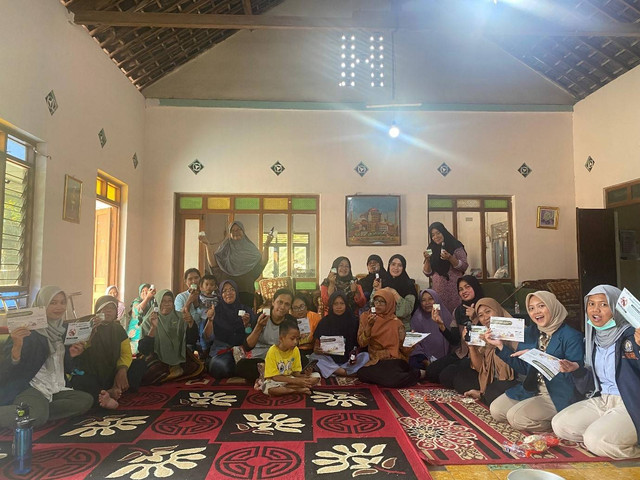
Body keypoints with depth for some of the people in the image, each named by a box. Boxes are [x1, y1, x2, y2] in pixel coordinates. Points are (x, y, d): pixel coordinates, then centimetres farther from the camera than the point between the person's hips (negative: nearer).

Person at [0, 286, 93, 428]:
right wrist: (17, 347, -33)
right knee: (37, 415, -36)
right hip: (28, 388, -7)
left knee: (86, 400, -15)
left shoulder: (63, 330, 12)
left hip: (55, 389, 7)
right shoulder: (28, 332, -9)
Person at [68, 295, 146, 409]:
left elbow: (126, 353, -2)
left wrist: (122, 370, -23)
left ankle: (115, 389, -33)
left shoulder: (118, 329, 7)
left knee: (139, 363, -15)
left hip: (111, 376, 5)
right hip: (90, 376, -4)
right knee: (79, 381, -36)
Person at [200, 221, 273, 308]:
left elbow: (262, 262, -2)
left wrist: (266, 246, -12)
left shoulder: (249, 247, 11)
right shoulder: (224, 248, 10)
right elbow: (213, 264, -3)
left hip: (246, 290, 0)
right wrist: (208, 246, -11)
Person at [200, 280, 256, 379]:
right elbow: (207, 338, 1)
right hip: (220, 349, -1)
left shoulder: (246, 310, 11)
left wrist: (246, 324, -11)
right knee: (221, 366, -33)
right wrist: (210, 320, -14)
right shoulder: (216, 311, 9)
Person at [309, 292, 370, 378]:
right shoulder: (324, 322, 4)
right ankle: (350, 374, -29)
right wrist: (316, 350, -22)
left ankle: (335, 372, -29)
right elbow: (316, 343, 2)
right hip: (329, 360, 0)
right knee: (313, 357, -27)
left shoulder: (353, 321, 5)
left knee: (365, 355, -24)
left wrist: (355, 355, -19)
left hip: (348, 361, 0)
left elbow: (357, 344, 4)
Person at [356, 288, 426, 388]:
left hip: (394, 359, -2)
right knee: (362, 374, -31)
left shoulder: (396, 322, 4)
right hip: (374, 361, 2)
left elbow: (404, 348, 5)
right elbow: (362, 343, -3)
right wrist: (369, 326, -18)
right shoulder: (366, 317, 6)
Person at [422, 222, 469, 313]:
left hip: (454, 289, -2)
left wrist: (450, 258, -17)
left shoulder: (456, 247, 2)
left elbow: (464, 267, -4)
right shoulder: (431, 249, 10)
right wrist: (427, 260, -8)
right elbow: (427, 273, 9)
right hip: (437, 290, 3)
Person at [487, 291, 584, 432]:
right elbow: (522, 368, 9)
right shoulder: (529, 333, 6)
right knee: (496, 409, -3)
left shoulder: (571, 337, -13)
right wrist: (500, 346, -2)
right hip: (531, 390, 7)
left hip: (558, 396, -7)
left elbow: (576, 374, -21)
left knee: (515, 416, -22)